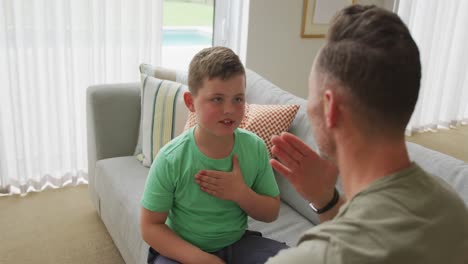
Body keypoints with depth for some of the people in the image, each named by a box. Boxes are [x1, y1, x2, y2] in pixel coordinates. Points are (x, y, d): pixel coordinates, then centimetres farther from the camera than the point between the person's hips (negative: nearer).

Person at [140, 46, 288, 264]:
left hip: (238, 243, 3)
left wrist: (240, 193, -21)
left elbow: (271, 213, -1)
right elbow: (150, 226, -12)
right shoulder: (171, 159, -20)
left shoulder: (255, 148, -11)